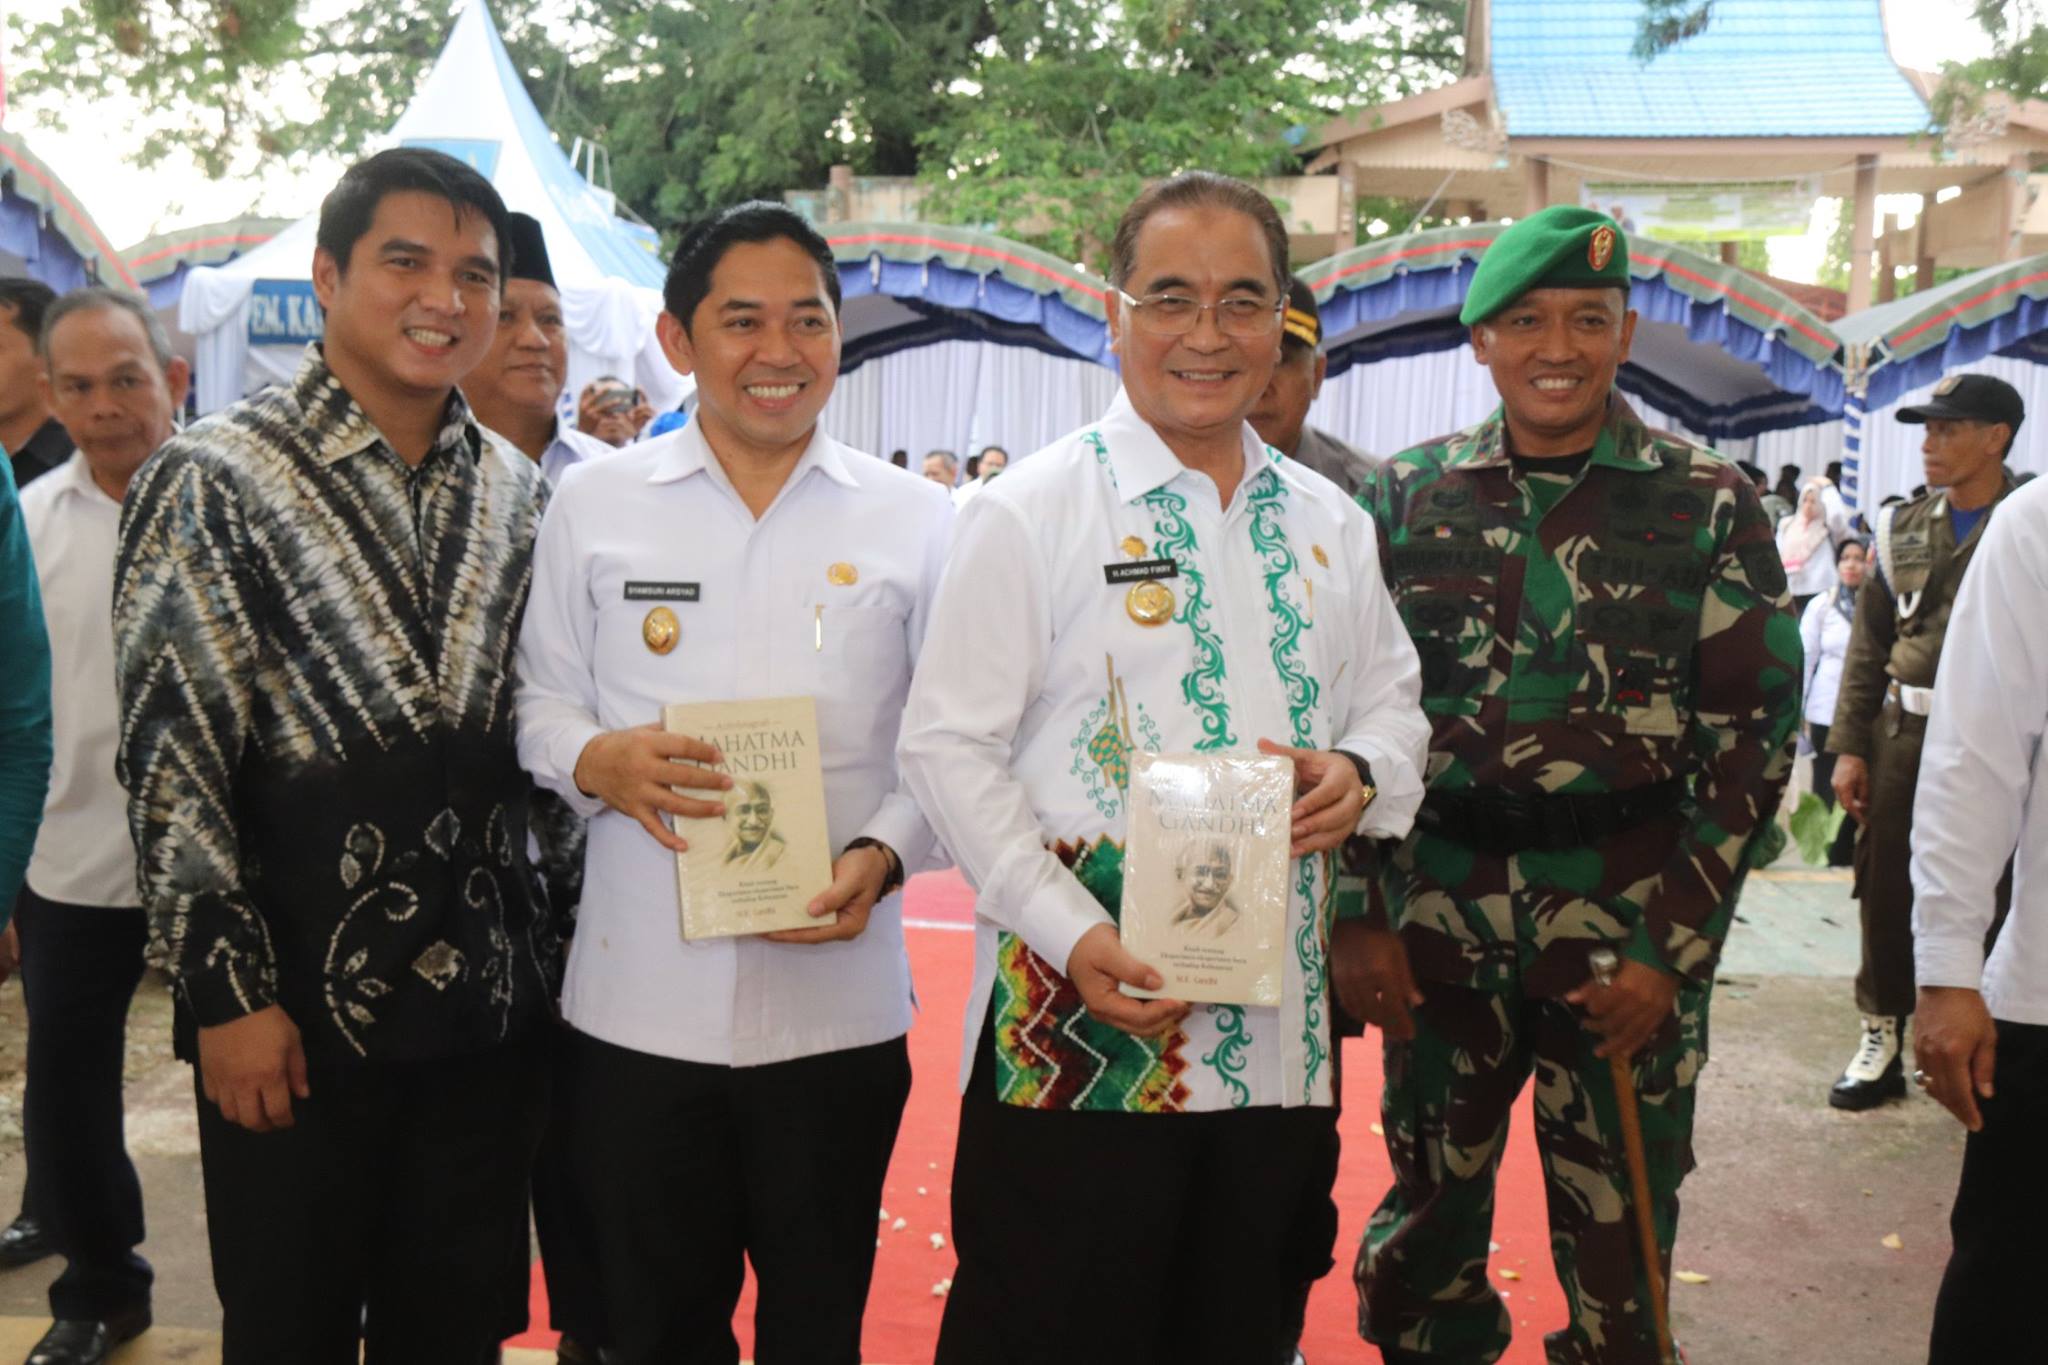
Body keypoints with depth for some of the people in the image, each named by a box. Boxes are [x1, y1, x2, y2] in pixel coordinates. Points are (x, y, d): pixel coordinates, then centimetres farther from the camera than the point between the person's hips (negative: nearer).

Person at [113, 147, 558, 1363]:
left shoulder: (524, 496, 7)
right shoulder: (215, 482, -7)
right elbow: (169, 755, -10)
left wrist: (572, 940, 9)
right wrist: (228, 991, -12)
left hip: (490, 1003, 4)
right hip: (296, 1012, -4)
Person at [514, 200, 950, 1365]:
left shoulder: (918, 521, 2)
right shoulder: (593, 505, 4)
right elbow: (541, 702, 8)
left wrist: (884, 855, -14)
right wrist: (596, 762, -14)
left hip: (837, 996, 0)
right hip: (641, 995, 1)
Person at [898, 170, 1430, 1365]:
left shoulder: (1329, 524, 12)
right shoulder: (1029, 513, -5)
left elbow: (1392, 701, 19)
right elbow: (949, 747, -8)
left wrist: (1360, 774, -5)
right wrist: (1071, 934, -19)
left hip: (1282, 1034, 5)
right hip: (1079, 1034, -5)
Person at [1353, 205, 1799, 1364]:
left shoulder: (1711, 505, -1)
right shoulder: (1405, 496, 5)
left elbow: (1752, 734, -2)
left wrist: (1672, 952, -7)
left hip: (1628, 923, -1)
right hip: (1439, 913, 2)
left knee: (1618, 1240, 9)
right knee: (1427, 1219, 13)